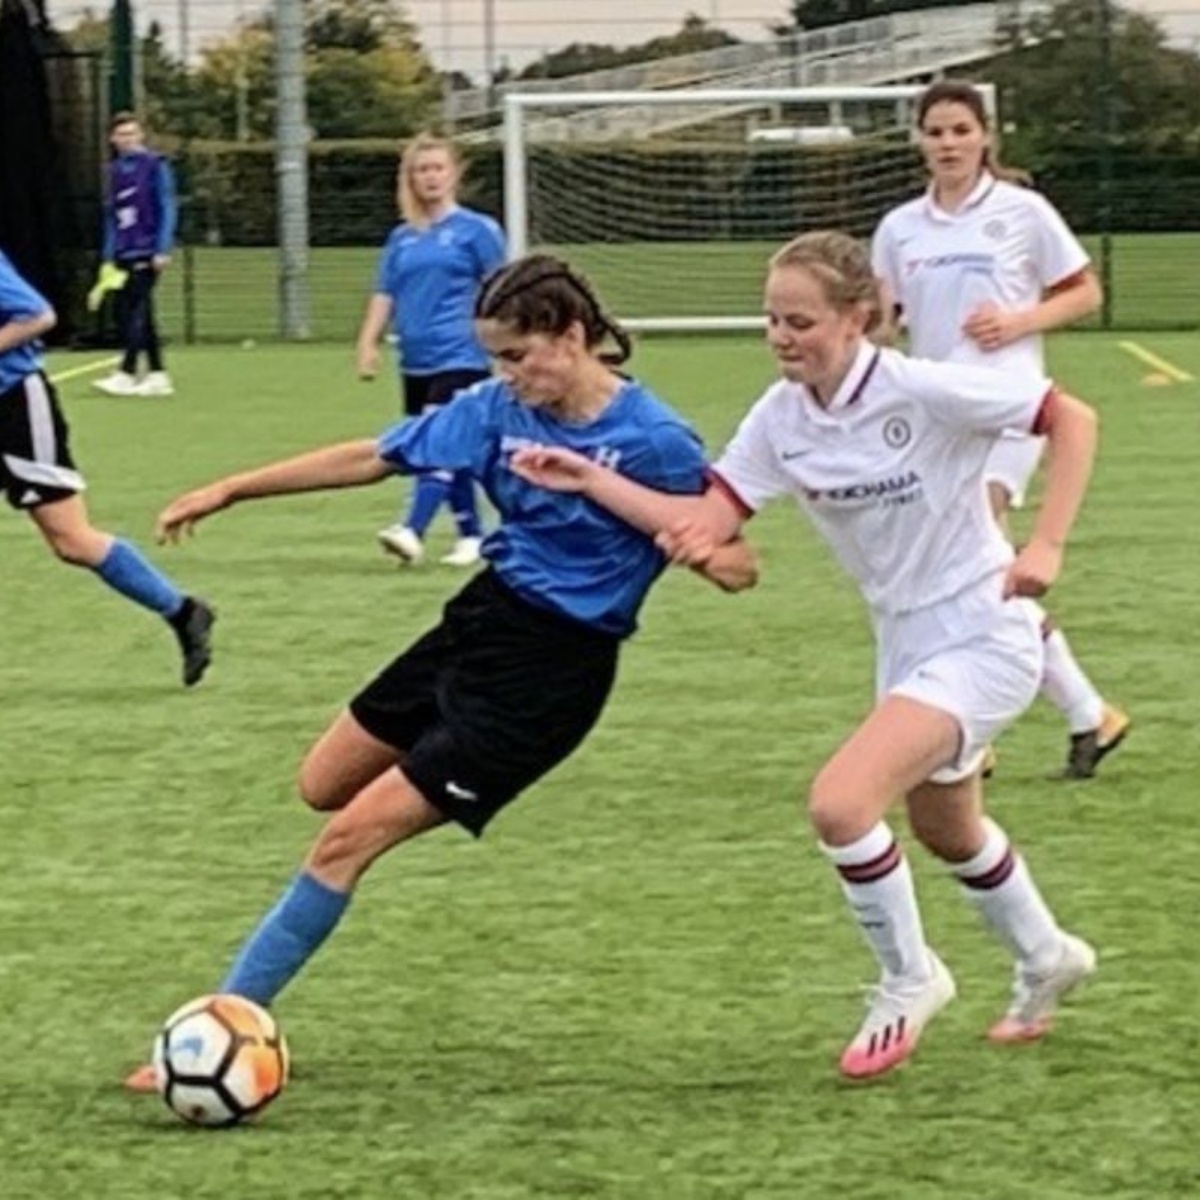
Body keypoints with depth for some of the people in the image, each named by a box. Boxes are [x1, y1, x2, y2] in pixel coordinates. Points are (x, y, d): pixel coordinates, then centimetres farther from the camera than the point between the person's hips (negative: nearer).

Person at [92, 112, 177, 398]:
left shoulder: (155, 166, -4)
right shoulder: (115, 171, 13)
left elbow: (167, 208, -7)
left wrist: (162, 250, -13)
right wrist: (109, 256, 13)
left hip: (147, 253, -7)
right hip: (123, 255, 7)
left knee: (136, 311, -12)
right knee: (126, 312, 7)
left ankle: (126, 374, -15)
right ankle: (157, 375, 13)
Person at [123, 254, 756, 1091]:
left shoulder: (654, 441, -19)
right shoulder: (500, 410, -2)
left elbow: (735, 566, -15)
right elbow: (372, 459, 7)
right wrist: (231, 490, 9)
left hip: (550, 670, -7)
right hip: (482, 619, 7)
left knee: (349, 839, -7)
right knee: (325, 787, 18)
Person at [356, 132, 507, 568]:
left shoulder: (475, 229, -1)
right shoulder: (401, 239, 13)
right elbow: (384, 295, 13)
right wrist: (369, 343, 0)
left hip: (460, 358, -6)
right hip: (416, 363, 6)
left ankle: (413, 531, -29)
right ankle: (471, 535, 19)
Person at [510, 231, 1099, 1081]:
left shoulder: (923, 392, -23)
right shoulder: (783, 419, -5)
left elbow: (1072, 419, -17)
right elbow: (707, 520, -9)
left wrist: (1047, 546, -24)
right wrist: (592, 482, -19)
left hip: (983, 636, -8)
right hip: (908, 641, 8)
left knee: (839, 801, -23)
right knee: (945, 830, 27)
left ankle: (908, 980, 2)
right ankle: (1046, 959, 55)